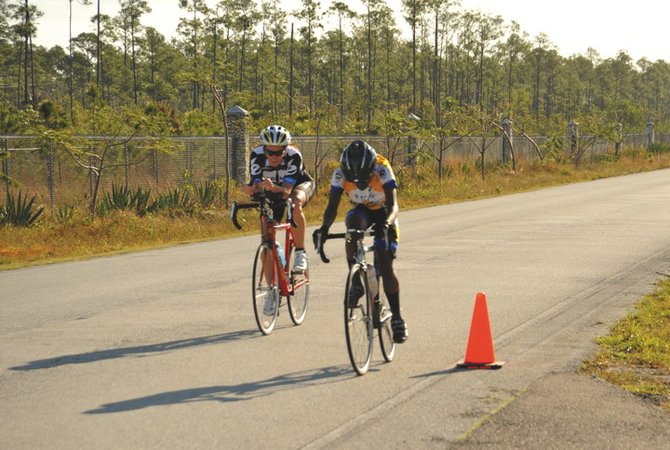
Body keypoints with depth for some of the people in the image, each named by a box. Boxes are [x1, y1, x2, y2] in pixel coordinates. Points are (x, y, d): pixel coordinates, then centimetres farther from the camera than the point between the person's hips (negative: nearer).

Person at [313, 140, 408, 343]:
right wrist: (324, 228, -47)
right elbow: (332, 207, -27)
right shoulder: (340, 173, -26)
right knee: (353, 223, -37)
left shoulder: (382, 170, -32)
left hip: (383, 213, -1)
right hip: (360, 211, 2)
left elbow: (394, 205, -39)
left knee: (385, 267, -11)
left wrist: (387, 224, -59)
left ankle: (397, 318, 2)